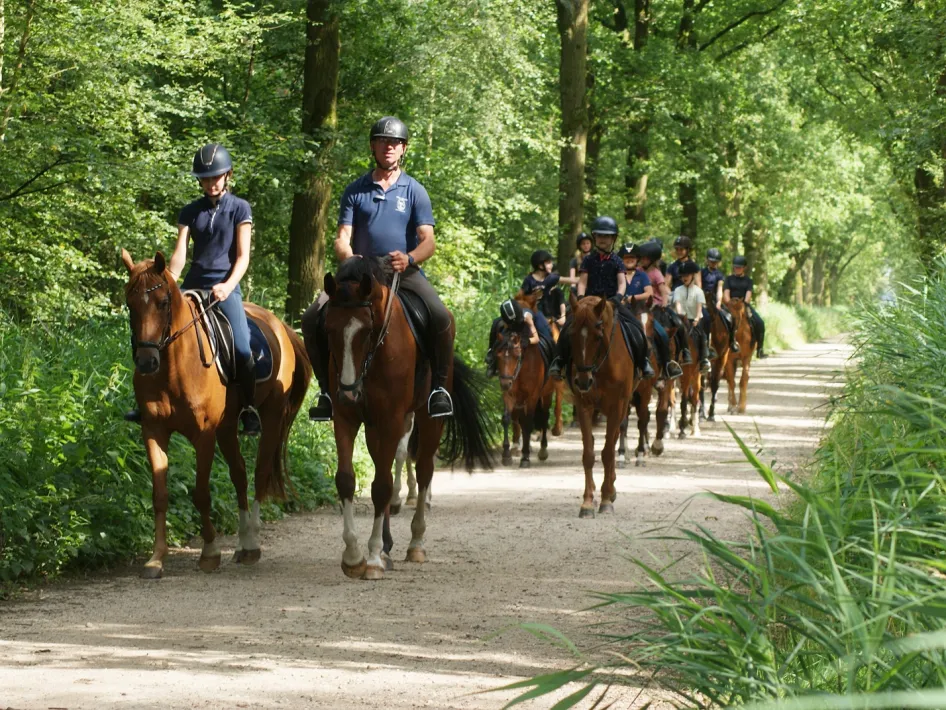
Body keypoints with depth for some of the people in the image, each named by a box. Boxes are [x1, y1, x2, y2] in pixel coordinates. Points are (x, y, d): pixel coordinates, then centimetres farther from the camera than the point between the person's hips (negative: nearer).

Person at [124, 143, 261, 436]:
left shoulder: (239, 209, 3)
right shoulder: (191, 212, 12)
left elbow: (243, 256, -3)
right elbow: (180, 253, 2)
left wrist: (227, 286, -20)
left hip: (225, 287, -4)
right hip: (192, 286, 4)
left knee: (241, 348, -24)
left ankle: (249, 409, -9)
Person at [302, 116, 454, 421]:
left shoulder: (414, 192, 6)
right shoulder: (355, 191, 9)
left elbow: (428, 241, -5)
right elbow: (342, 238, 2)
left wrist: (409, 258, -27)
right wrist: (348, 258, -22)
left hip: (405, 272, -2)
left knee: (442, 318, -30)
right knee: (313, 318, -19)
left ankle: (438, 386, -12)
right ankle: (328, 389, -4)